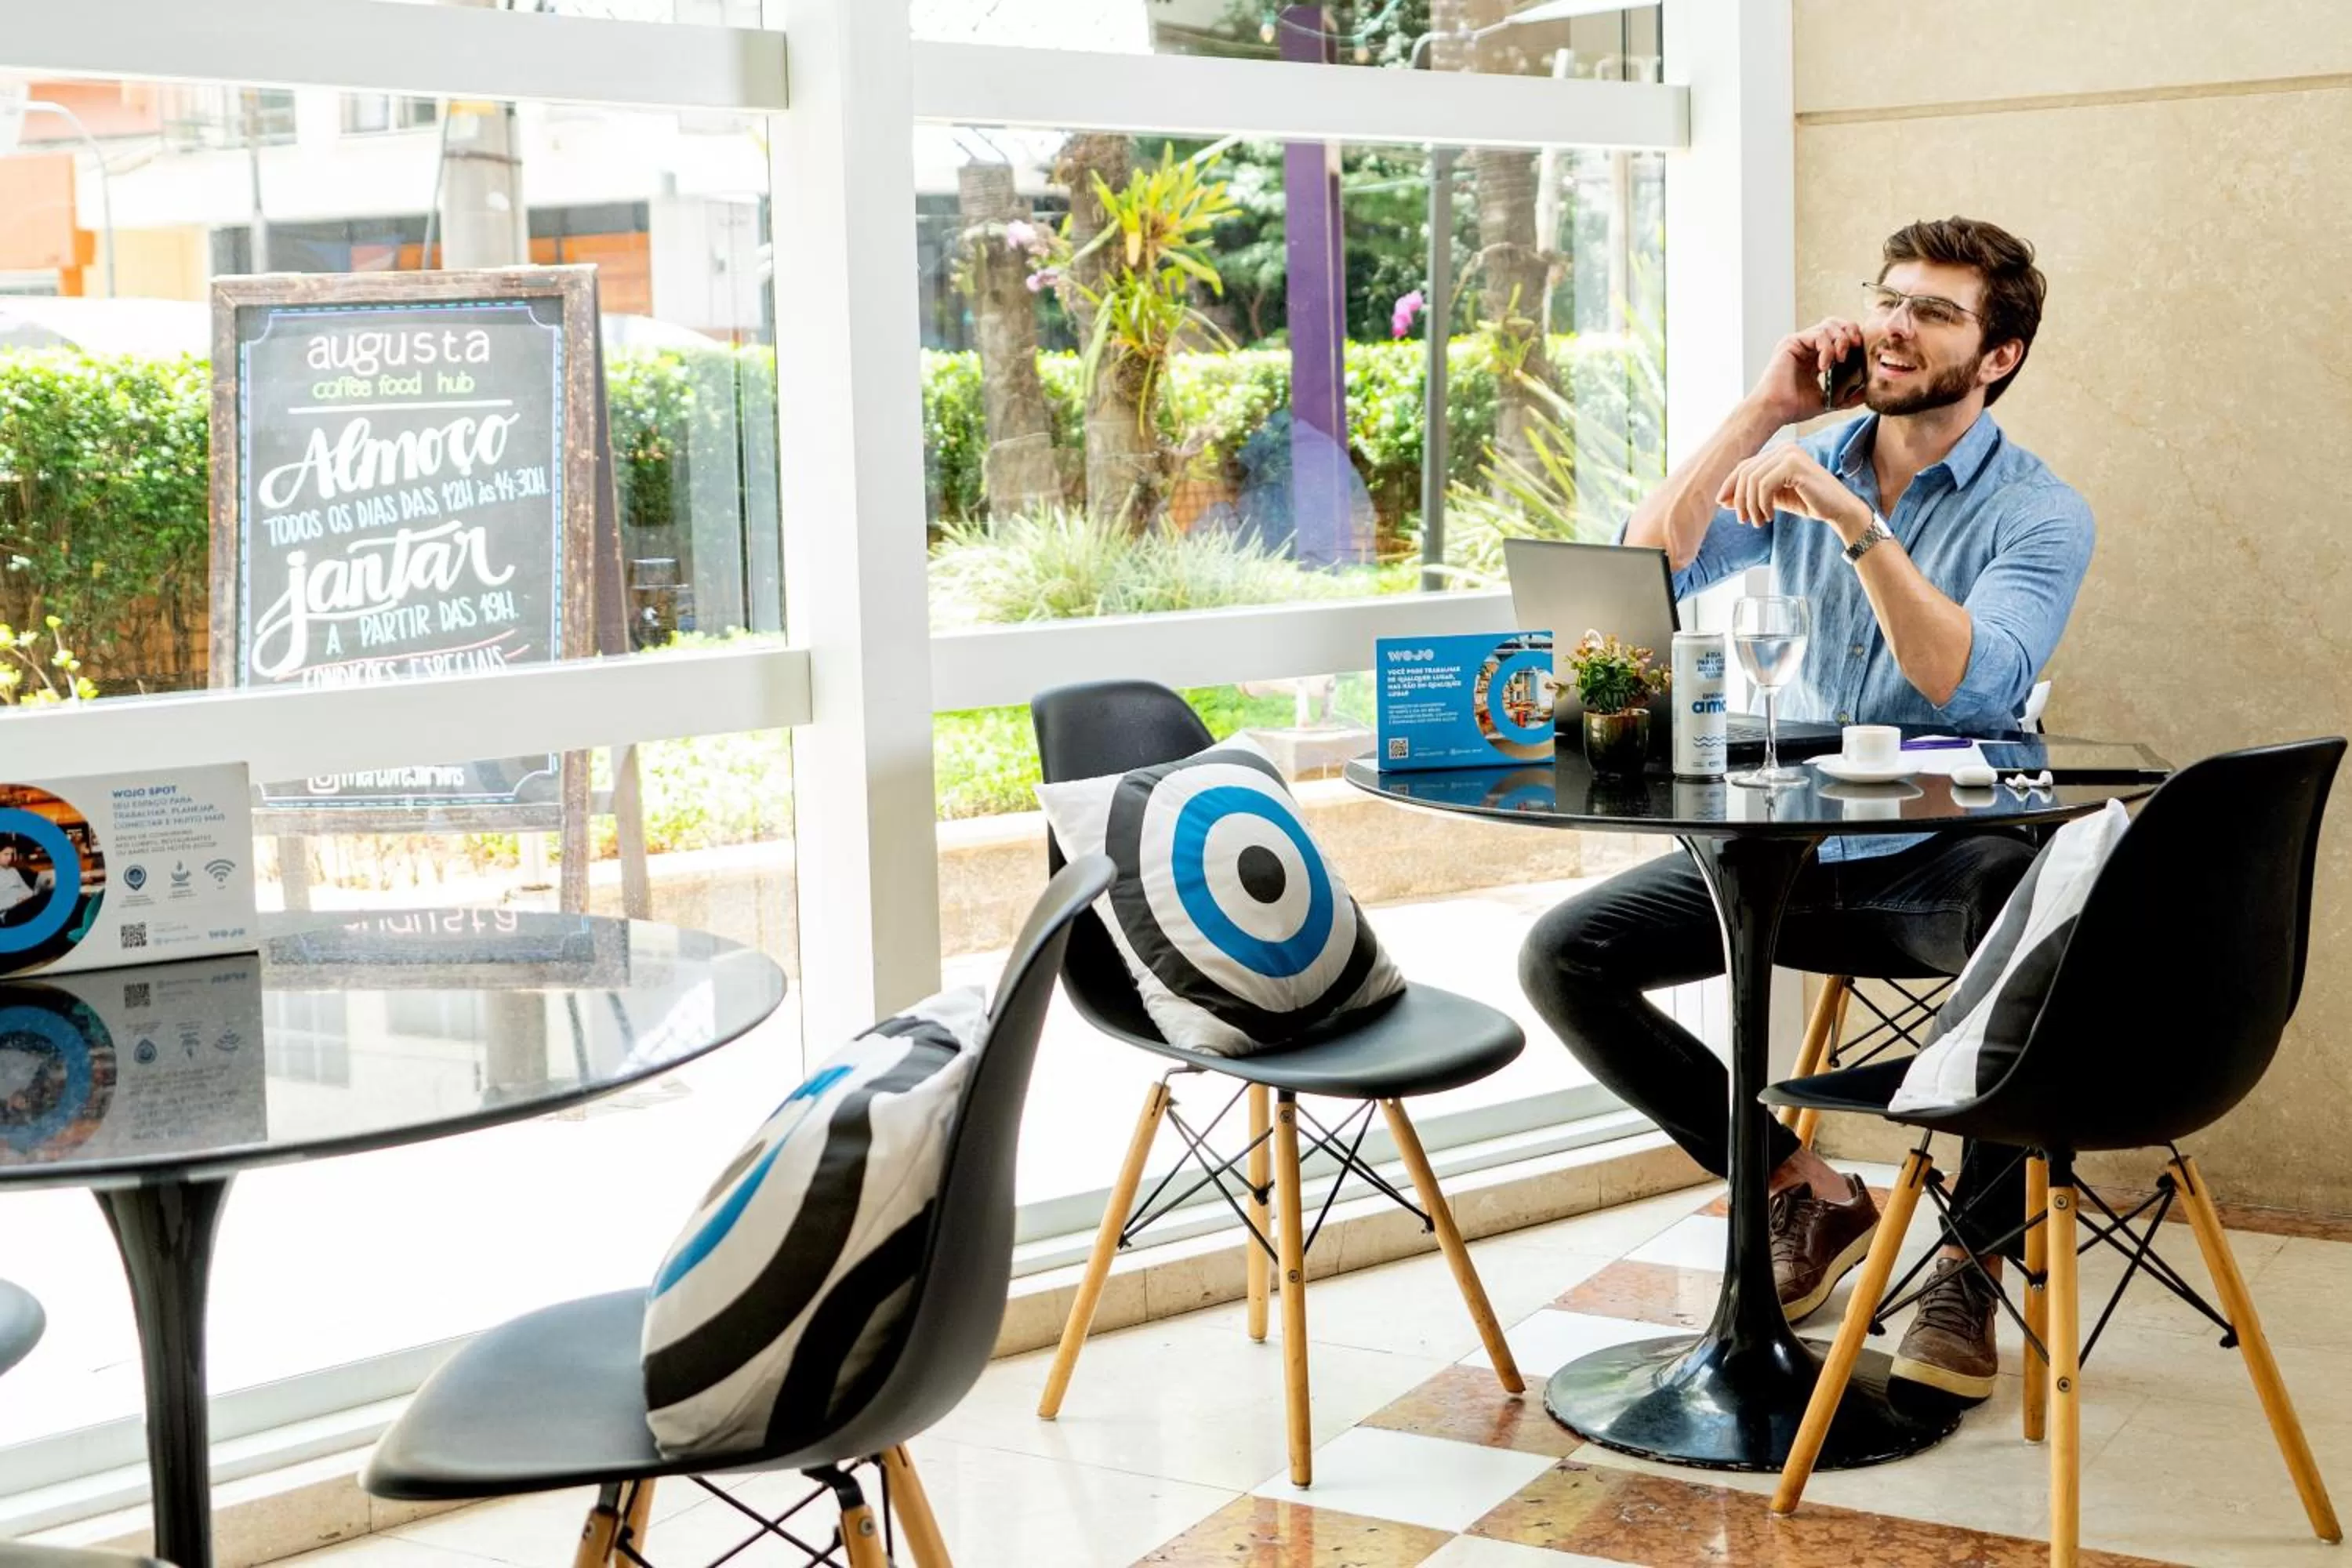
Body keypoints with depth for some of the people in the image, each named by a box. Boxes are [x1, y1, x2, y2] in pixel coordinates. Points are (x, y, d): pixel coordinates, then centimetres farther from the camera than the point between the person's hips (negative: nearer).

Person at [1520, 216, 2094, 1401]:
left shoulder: (2038, 514, -7)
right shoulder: (1805, 466, 7)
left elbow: (1969, 682, -25)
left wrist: (1855, 518, -32)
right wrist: (1764, 409, -11)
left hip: (1938, 862, -4)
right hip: (1784, 851, 5)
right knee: (1562, 957, -12)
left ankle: (1971, 1259, -14)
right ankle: (1806, 1193, 4)